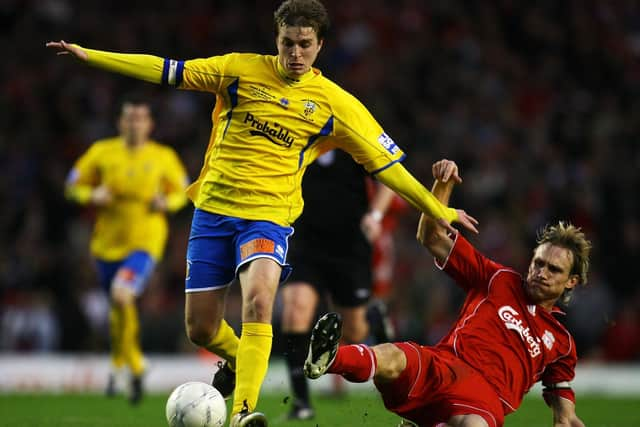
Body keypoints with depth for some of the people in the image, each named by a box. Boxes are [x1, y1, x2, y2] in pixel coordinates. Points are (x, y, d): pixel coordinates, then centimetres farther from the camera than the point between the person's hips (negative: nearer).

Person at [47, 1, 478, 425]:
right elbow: (168, 71, 2)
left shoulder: (335, 104, 0)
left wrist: (440, 211, 4)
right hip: (213, 209, 2)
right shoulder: (241, 70, 1)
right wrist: (89, 55, -1)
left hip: (269, 216, -2)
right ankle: (238, 359, 40)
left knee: (258, 301, -30)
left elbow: (386, 163, 4)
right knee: (200, 328, 5)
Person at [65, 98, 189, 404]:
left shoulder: (164, 157, 1)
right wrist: (92, 196, -14)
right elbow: (73, 186, 7)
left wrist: (167, 203, -8)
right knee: (120, 307, 13)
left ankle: (118, 365, -9)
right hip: (108, 241, 3)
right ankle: (135, 368, 36)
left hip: (145, 242, -3)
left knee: (121, 294, -26)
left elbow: (181, 191, 13)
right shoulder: (102, 152, 1)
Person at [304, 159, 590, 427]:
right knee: (389, 359, -37)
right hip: (441, 366, 1)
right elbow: (432, 238, 19)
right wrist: (444, 185, 5)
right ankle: (327, 358, -64)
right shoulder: (499, 280, 23)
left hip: (483, 401, -1)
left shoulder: (561, 343, 26)